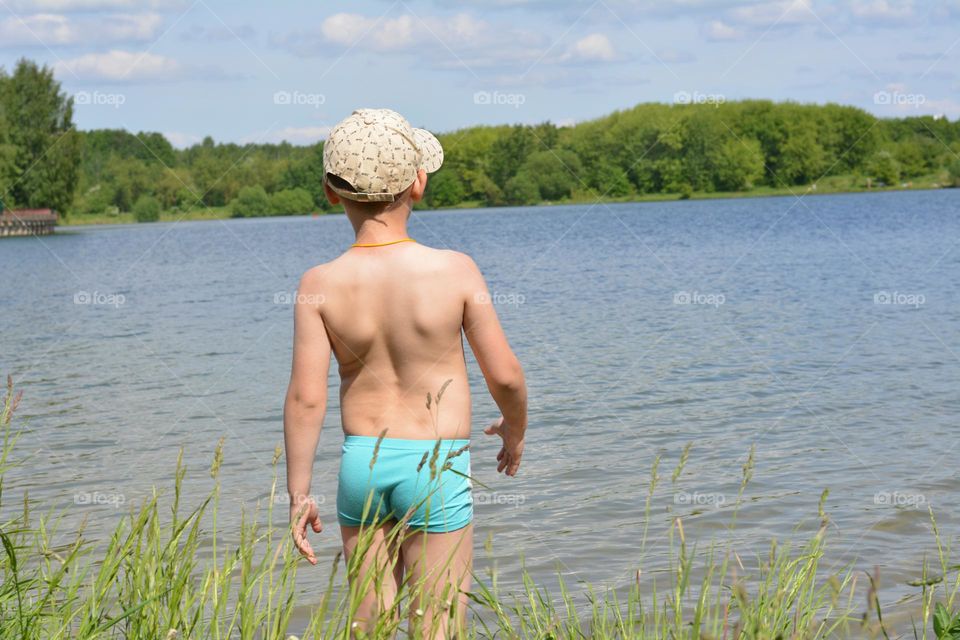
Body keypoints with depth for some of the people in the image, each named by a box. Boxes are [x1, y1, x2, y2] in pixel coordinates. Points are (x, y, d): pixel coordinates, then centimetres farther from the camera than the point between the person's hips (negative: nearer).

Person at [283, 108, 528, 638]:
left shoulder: (320, 285, -9)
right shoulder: (454, 271, -13)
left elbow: (306, 398, -9)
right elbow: (504, 374, -6)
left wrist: (298, 494, 0)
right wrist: (515, 429, 15)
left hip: (361, 462, 3)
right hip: (437, 467, -3)